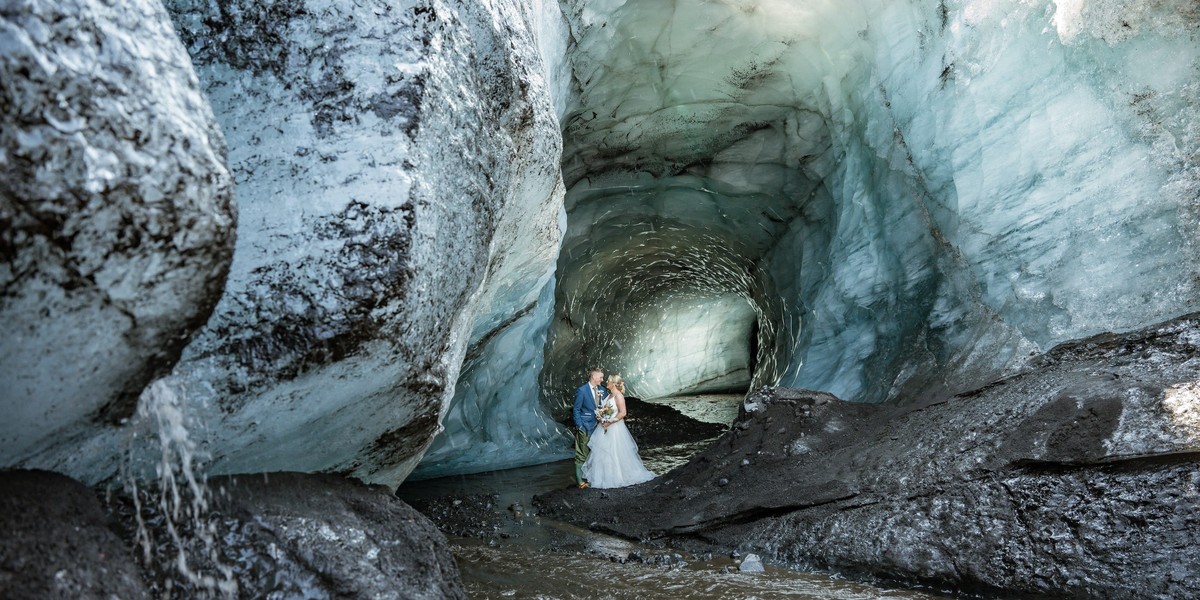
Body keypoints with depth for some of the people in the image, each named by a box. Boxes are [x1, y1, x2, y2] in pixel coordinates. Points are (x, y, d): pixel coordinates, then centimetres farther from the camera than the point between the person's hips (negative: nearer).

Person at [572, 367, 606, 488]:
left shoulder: (602, 390, 7)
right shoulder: (582, 390, -10)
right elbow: (576, 410, -8)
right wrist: (579, 426, -13)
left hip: (598, 426, 6)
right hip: (585, 428, -6)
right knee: (582, 455, -2)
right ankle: (580, 480, 5)